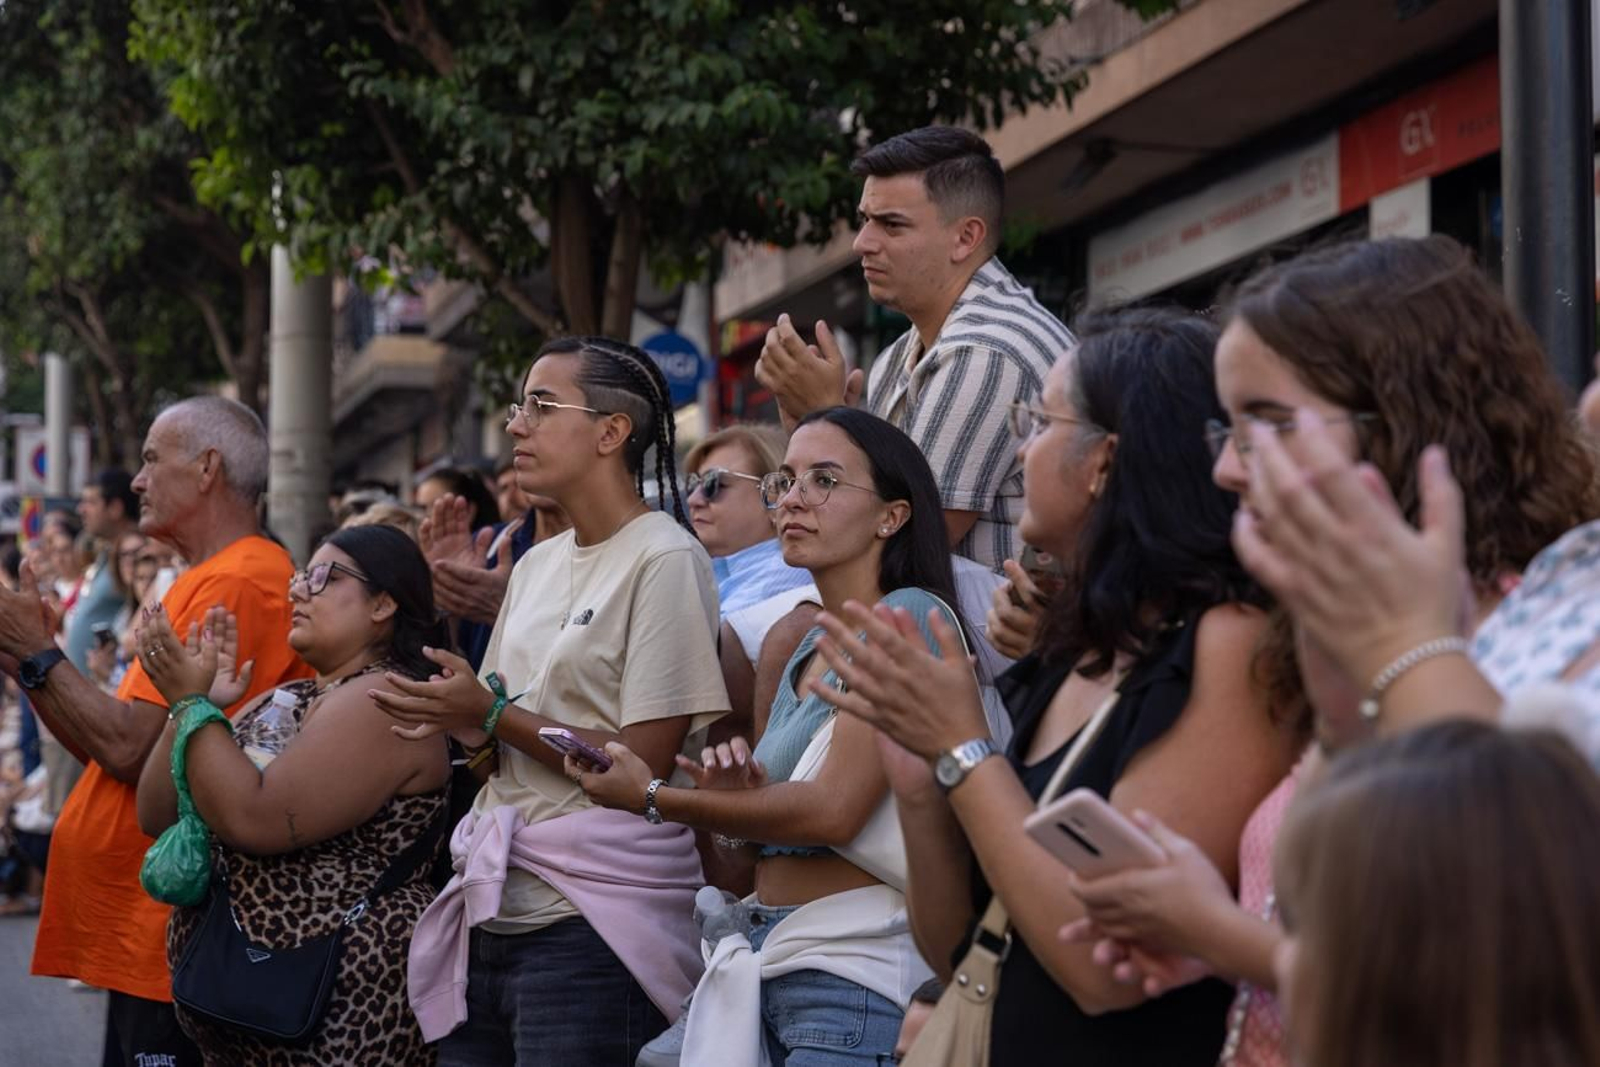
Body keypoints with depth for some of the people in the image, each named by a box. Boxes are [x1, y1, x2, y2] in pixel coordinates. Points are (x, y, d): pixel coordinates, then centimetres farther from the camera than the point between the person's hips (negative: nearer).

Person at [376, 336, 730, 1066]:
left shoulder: (665, 559, -8)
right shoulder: (537, 566, 14)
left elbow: (646, 764, -13)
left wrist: (493, 715, -12)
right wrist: (457, 722, -5)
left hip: (593, 920, -7)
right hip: (495, 907, 7)